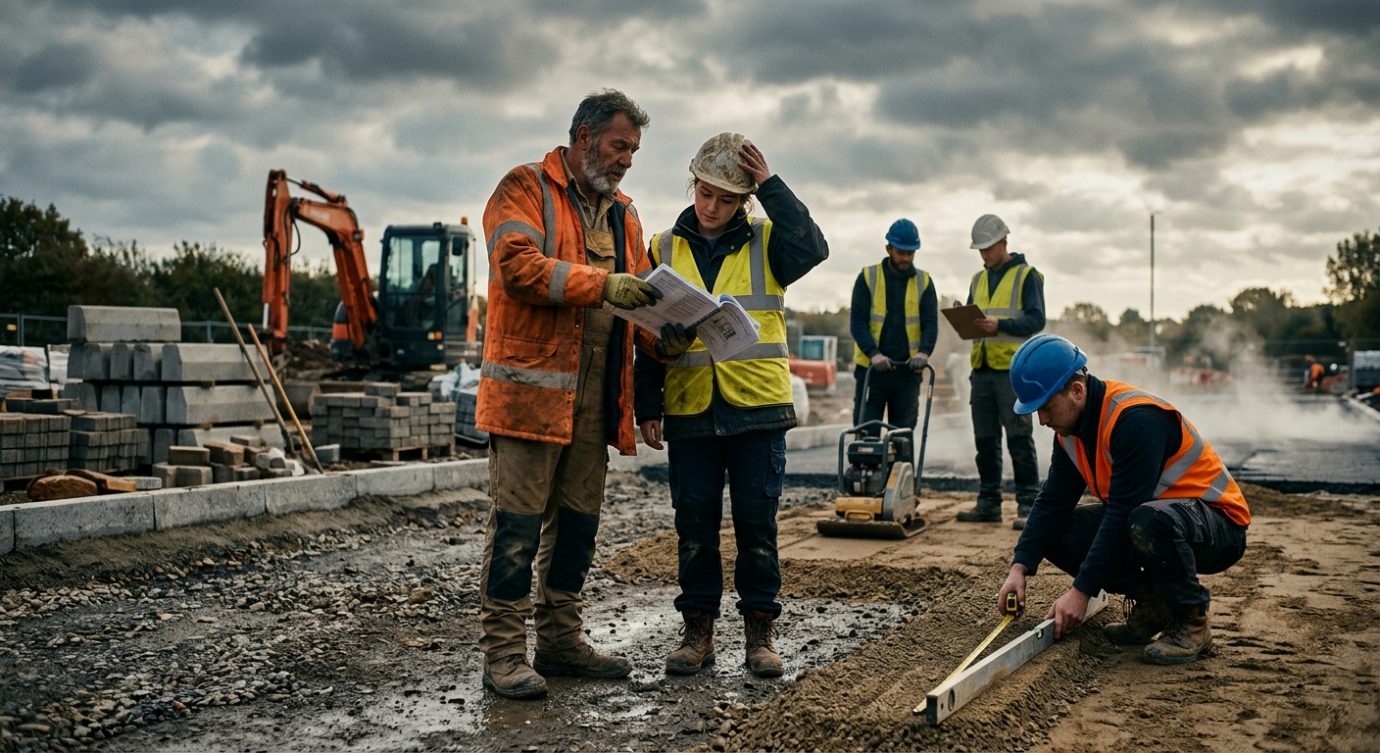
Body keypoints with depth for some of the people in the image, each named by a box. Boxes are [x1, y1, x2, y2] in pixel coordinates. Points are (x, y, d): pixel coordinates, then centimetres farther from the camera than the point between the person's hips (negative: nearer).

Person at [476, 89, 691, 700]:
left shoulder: (622, 212, 20)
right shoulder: (525, 188, -1)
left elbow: (636, 295, 18)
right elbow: (518, 265, -16)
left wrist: (664, 335, -3)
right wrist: (603, 284, -23)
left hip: (597, 392, 7)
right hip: (532, 384, -7)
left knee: (577, 521, 13)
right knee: (518, 523, -4)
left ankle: (561, 639, 24)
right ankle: (503, 652, 4)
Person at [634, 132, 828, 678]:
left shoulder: (766, 243, 5)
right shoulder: (665, 248, 8)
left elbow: (812, 248, -17)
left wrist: (771, 185, -13)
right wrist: (648, 407, 4)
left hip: (758, 407, -1)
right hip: (690, 409, 2)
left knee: (757, 521, 4)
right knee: (694, 525, 6)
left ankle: (760, 630, 15)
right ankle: (698, 629, 18)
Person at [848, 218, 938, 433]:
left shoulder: (924, 282, 6)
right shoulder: (868, 278, 0)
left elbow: (931, 323, -1)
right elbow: (857, 322, -7)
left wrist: (924, 352, -21)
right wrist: (873, 353, -22)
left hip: (908, 370, 2)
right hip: (870, 369, -2)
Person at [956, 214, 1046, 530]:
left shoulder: (1027, 275, 0)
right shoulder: (978, 279, 19)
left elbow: (1036, 319, -9)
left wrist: (1000, 325, -21)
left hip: (1013, 368, -6)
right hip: (981, 369, 6)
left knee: (1019, 439, -6)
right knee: (985, 440, 8)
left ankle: (1028, 506, -3)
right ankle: (988, 503, 15)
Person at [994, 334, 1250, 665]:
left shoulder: (1136, 419, -28)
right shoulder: (1070, 427, -1)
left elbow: (1122, 513, -30)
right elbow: (1053, 502, 0)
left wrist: (1081, 591, -27)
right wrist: (1020, 568, -12)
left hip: (1217, 528, -8)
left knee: (1148, 521, -41)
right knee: (1054, 532, -6)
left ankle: (1192, 622, -15)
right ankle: (1152, 603, 5)